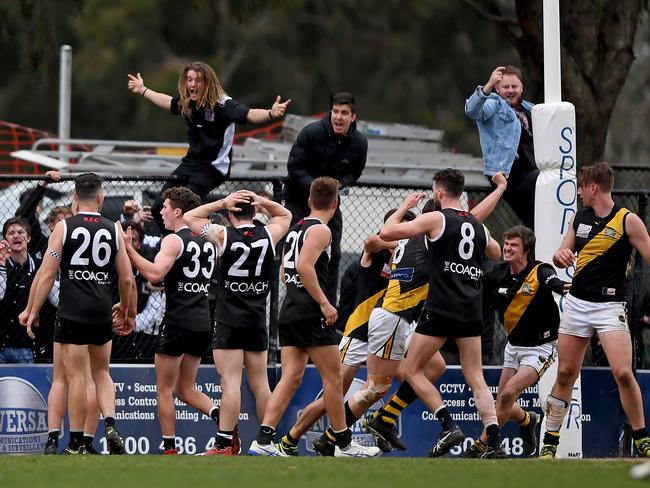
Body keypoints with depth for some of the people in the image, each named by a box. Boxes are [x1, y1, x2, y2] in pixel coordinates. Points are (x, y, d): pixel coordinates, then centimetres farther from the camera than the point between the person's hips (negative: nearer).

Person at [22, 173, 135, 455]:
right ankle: (110, 426, -3)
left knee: (75, 376, 0)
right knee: (101, 373, 18)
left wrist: (32, 310, 0)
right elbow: (127, 278, 8)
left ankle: (76, 444, 2)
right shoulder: (113, 230, 6)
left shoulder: (64, 228, -3)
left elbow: (47, 273, -6)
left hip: (72, 312, -3)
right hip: (102, 312, 3)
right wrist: (128, 312, 23)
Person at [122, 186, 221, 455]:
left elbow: (155, 273, -25)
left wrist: (128, 248, -21)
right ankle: (220, 415, -11)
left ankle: (169, 448, 3)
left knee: (164, 389, 5)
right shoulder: (206, 242, 14)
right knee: (185, 388, 15)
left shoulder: (173, 241, -10)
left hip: (178, 321, -7)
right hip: (202, 323, 7)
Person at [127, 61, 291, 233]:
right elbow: (169, 102, 25)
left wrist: (271, 113, -52)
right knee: (158, 209, 7)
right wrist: (142, 90, 39)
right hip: (190, 162, 8)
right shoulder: (187, 102, 2)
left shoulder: (222, 104, -18)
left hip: (213, 167, -8)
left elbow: (249, 114, -31)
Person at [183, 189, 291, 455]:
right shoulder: (268, 235, 2)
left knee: (231, 382, -11)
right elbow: (285, 215, 25)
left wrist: (222, 202, 1)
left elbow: (190, 217, 7)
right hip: (257, 321, 4)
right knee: (260, 384, 10)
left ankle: (224, 443, -16)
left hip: (229, 321, -4)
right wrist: (263, 202, 7)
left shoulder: (223, 235, -7)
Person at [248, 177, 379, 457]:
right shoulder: (320, 230, -9)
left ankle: (263, 441, -7)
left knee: (291, 378, 4)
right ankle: (344, 444, 7)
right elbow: (304, 266, -23)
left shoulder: (296, 229, 17)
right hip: (310, 314, -8)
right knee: (333, 376, 1)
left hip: (289, 312, 8)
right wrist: (324, 303, -22)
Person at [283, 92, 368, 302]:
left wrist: (339, 184, -17)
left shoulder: (359, 142, -9)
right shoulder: (312, 132, -21)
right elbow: (294, 165, -16)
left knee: (333, 253, 3)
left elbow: (354, 172, 5)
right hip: (299, 196, -3)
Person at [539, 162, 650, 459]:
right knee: (565, 374, 5)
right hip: (576, 303, 5)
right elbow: (562, 258, 17)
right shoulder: (579, 218, 10)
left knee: (623, 373, -16)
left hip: (610, 306, -5)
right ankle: (550, 442, 14)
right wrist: (561, 255, -7)